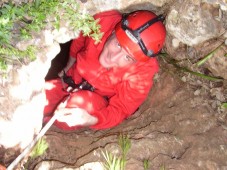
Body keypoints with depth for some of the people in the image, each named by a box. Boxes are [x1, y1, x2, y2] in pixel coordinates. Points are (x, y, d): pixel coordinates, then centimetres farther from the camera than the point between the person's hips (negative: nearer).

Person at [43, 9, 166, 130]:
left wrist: (90, 120, -48)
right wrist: (68, 67, 14)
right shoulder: (103, 22, -26)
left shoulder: (141, 75, -32)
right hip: (72, 83, 3)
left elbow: (119, 111, -25)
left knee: (81, 102, -35)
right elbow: (79, 40, -2)